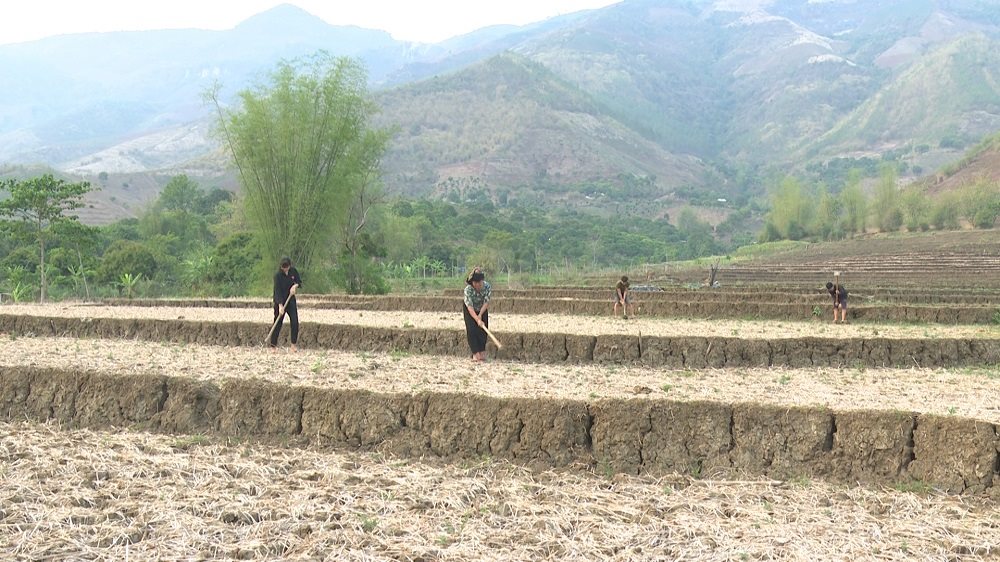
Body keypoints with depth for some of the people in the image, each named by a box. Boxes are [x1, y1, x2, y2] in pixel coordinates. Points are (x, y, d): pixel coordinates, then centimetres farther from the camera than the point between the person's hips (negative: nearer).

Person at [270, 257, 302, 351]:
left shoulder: (293, 271, -3)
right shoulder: (278, 276, -17)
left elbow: (299, 281, 10)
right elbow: (277, 291, -22)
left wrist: (295, 286, -14)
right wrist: (280, 306, -28)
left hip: (290, 299, 4)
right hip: (280, 300, -4)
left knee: (295, 321, -4)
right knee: (278, 323, -2)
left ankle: (293, 344, 3)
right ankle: (273, 345, 6)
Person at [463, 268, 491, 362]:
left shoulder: (487, 286, -26)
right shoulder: (468, 289, -34)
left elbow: (486, 302, -20)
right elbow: (470, 307, -36)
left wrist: (480, 315, -30)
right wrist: (477, 320, -45)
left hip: (482, 309, 3)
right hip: (469, 310, -3)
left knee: (483, 330, -2)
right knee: (471, 330, -13)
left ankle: (482, 353, 5)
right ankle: (475, 353, -13)